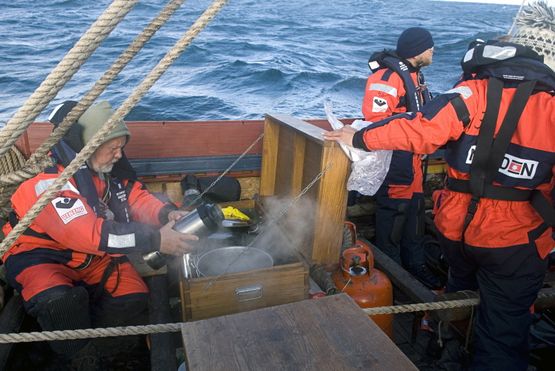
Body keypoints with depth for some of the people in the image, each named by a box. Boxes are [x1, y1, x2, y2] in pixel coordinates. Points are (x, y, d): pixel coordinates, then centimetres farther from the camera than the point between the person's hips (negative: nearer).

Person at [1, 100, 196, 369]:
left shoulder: (108, 167, -5)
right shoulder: (51, 181, -28)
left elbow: (137, 196, 2)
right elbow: (89, 234, -37)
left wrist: (167, 214, -20)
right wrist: (155, 240, -40)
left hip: (93, 255, 6)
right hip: (40, 254, -6)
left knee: (134, 300, -16)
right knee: (59, 302, -35)